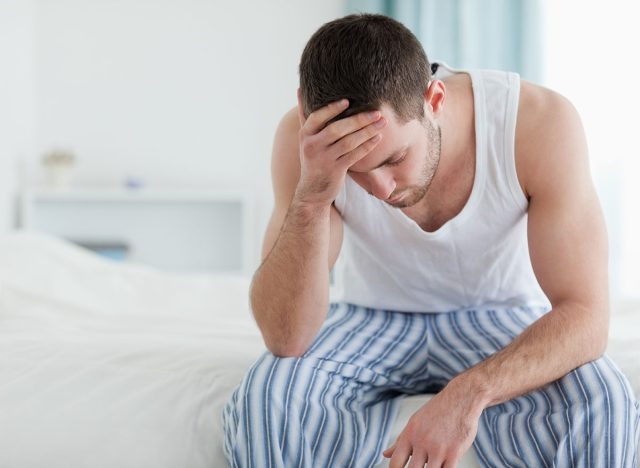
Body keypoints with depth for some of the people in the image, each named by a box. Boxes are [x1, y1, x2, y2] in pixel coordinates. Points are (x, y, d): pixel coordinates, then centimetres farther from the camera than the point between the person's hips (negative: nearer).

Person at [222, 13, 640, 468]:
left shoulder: (541, 122, -26)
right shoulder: (306, 140, -23)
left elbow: (585, 315, -27)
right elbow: (285, 337, -27)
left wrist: (469, 392, -44)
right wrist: (311, 197, -42)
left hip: (502, 317, 0)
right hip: (374, 321, 1)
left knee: (602, 411, -32)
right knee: (265, 402, -30)